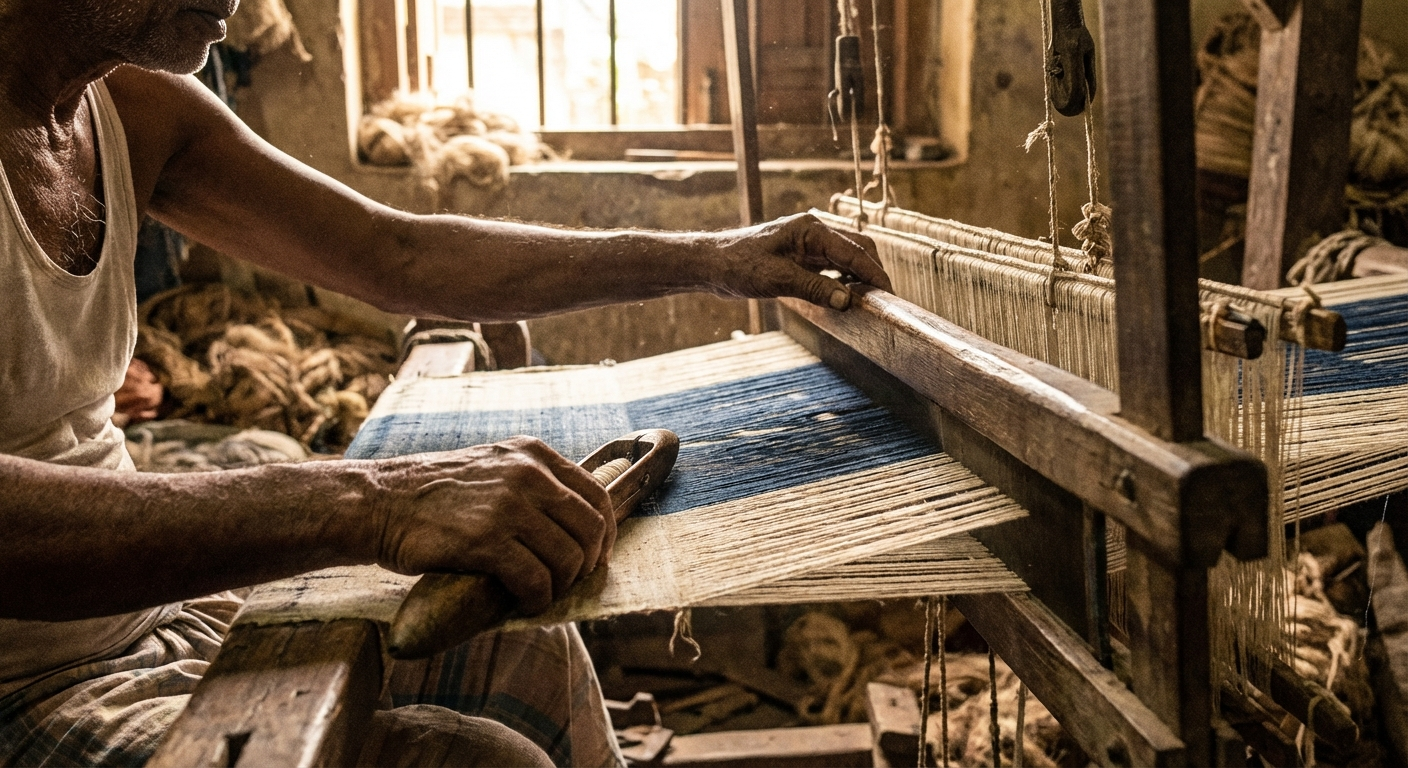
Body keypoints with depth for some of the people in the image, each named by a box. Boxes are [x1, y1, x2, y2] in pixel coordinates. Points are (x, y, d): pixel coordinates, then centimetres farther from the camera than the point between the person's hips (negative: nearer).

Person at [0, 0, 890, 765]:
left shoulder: (133, 107, 2)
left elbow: (399, 258, 2)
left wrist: (714, 259, -1)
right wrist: (363, 506, -44)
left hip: (151, 610, 8)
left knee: (521, 649, 12)